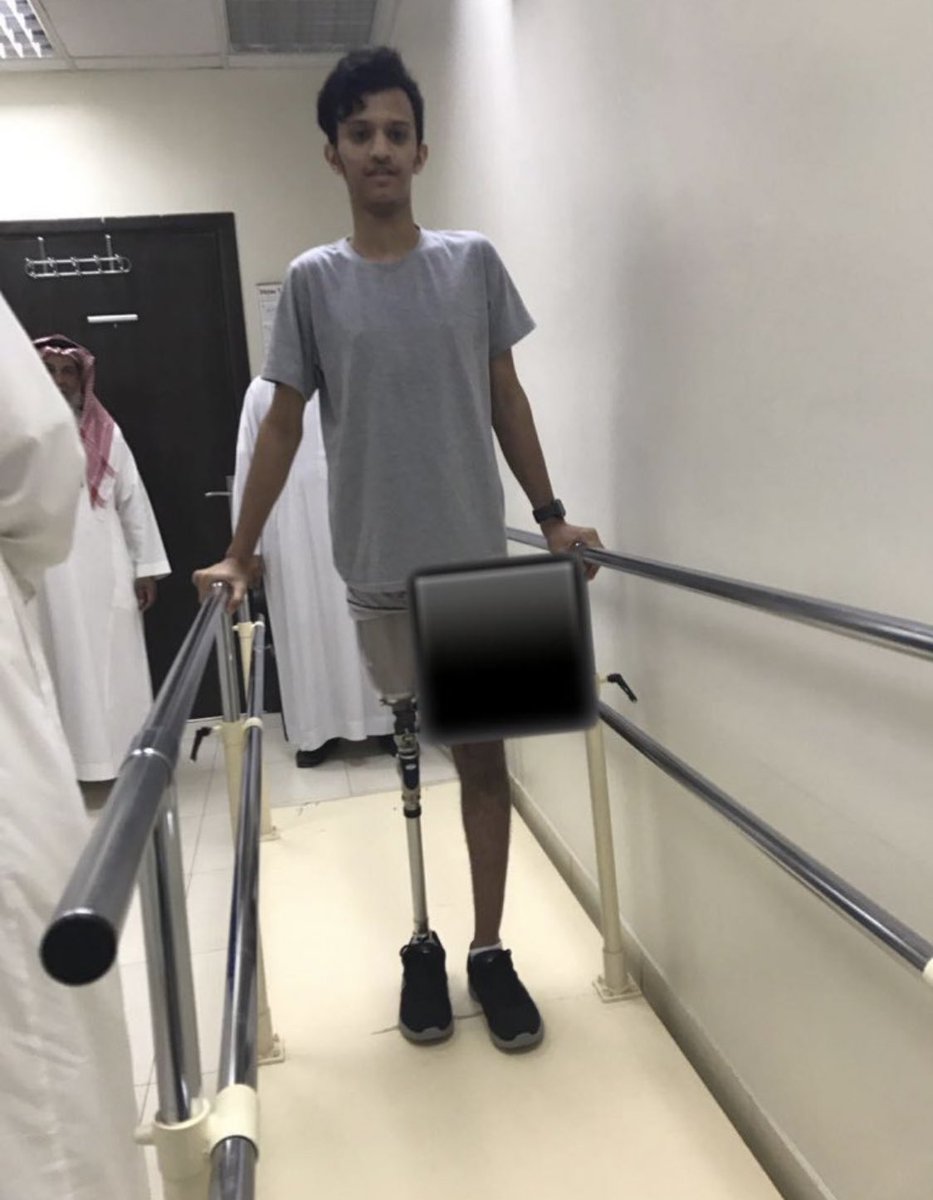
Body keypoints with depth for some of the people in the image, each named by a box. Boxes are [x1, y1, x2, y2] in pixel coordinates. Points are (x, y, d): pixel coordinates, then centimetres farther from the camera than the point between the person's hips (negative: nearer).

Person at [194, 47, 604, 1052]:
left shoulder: (473, 262, 4)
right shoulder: (312, 281, 1)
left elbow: (506, 399, 8)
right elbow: (283, 423, 3)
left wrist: (552, 517, 5)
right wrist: (237, 556, 0)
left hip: (479, 557, 1)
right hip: (381, 569, -1)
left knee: (483, 753, 7)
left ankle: (488, 951, 22)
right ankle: (422, 946, 28)